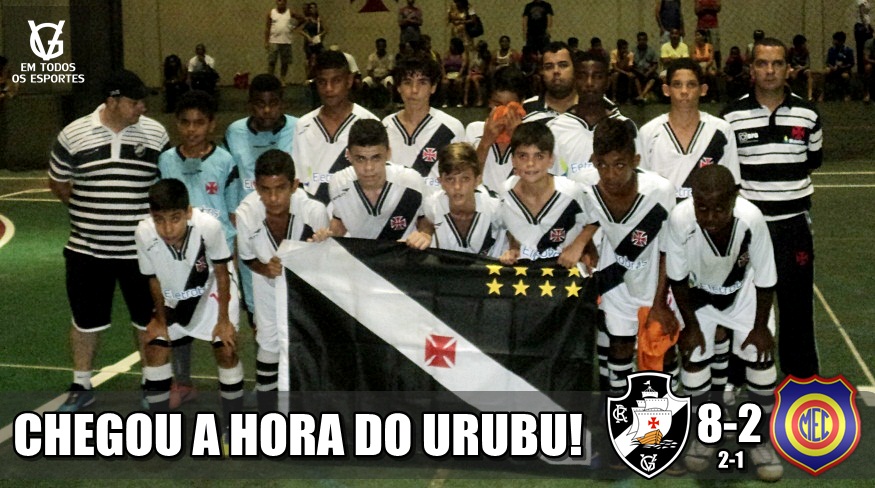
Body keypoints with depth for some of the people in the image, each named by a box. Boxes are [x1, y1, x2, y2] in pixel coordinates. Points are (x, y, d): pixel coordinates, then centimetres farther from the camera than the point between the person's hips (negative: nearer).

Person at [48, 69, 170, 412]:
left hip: (141, 249, 0)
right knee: (85, 319, 12)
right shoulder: (73, 135, -5)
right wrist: (87, 210, 5)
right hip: (87, 249, 0)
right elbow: (57, 182, 8)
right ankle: (81, 387, 29)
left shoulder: (155, 134, -3)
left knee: (148, 318, 12)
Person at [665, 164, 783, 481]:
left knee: (761, 355, -4)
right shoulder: (680, 220, -38)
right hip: (697, 294, 0)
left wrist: (761, 326, -10)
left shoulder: (751, 219, -38)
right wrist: (691, 325, -11)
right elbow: (677, 278, -18)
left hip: (743, 291, 0)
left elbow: (765, 279, -20)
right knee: (694, 357, -6)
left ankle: (761, 441, 16)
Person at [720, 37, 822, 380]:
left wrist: (784, 173, 5)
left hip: (793, 223, 1)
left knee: (797, 301, 7)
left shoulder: (807, 115, 0)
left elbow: (814, 159, 14)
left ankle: (803, 375, 21)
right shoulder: (732, 115, -4)